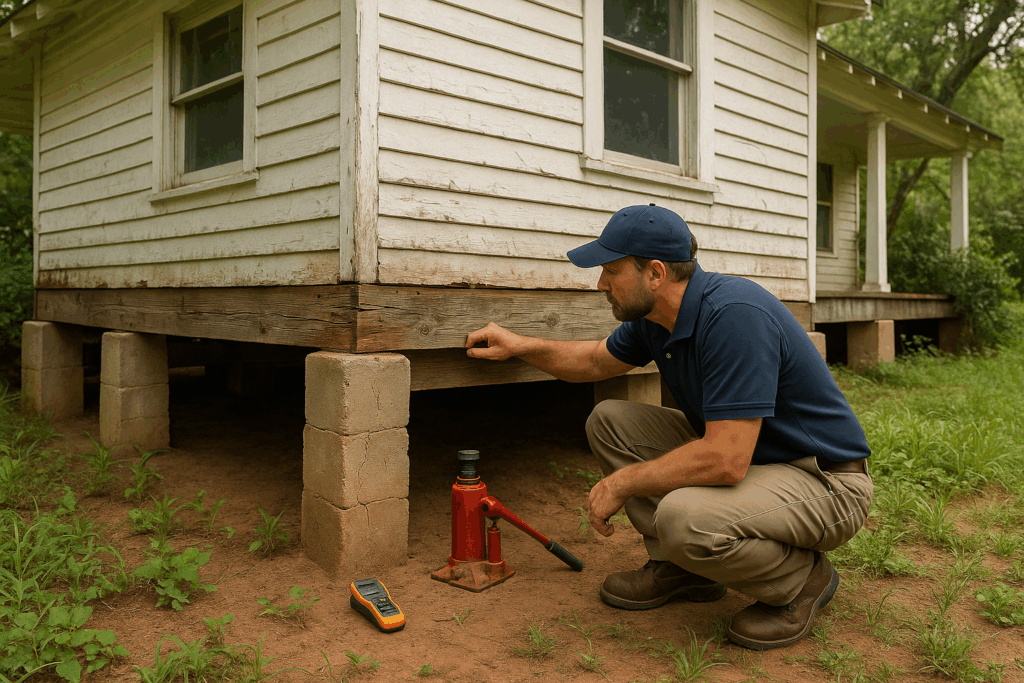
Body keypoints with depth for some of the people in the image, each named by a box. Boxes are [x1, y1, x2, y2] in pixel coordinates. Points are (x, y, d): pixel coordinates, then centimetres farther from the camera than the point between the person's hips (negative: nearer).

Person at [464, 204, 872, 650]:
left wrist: (621, 484, -21)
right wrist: (521, 346, 8)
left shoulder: (735, 315, -30)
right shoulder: (654, 316, -2)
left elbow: (725, 461, -34)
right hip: (737, 452, 8)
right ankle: (679, 566, 9)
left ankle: (803, 579, -3)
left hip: (827, 482, -8)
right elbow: (598, 361, 20)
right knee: (609, 420, 2)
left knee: (683, 517, -35)